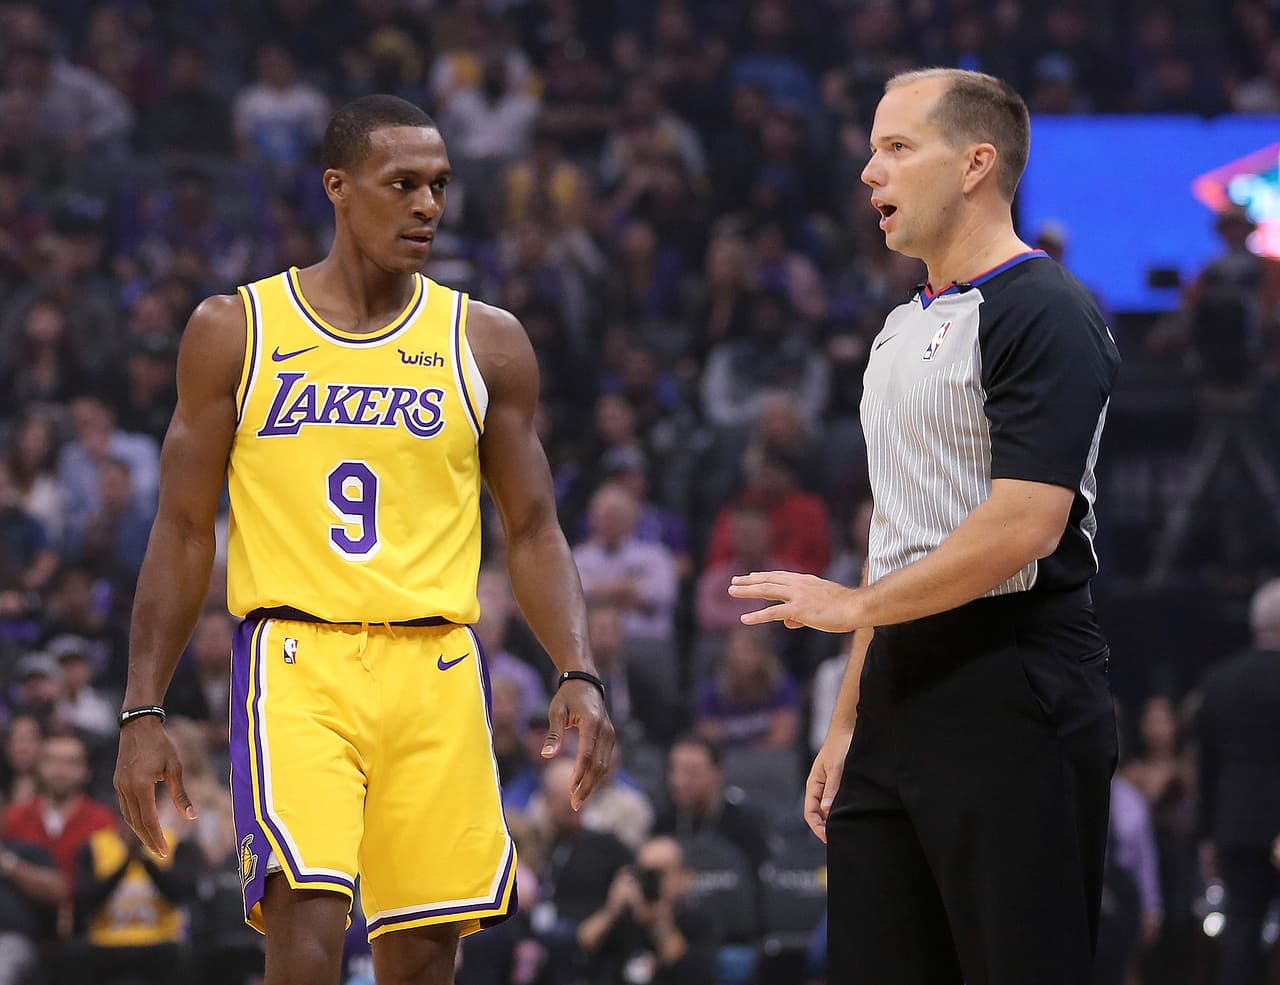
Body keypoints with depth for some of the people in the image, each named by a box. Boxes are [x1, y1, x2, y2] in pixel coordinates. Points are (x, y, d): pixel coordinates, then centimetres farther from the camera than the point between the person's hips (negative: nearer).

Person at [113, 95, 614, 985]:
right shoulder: (235, 333, 5)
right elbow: (184, 532, 7)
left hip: (435, 669, 2)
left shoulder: (487, 344, 8)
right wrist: (144, 711, 2)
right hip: (295, 660, -2)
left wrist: (579, 674, -6)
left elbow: (534, 534, 11)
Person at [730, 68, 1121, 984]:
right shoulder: (902, 331, 19)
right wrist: (850, 721, 18)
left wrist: (855, 604, -10)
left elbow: (1025, 525, -20)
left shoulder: (1046, 314, -11)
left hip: (1014, 698, -9)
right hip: (903, 692, 9)